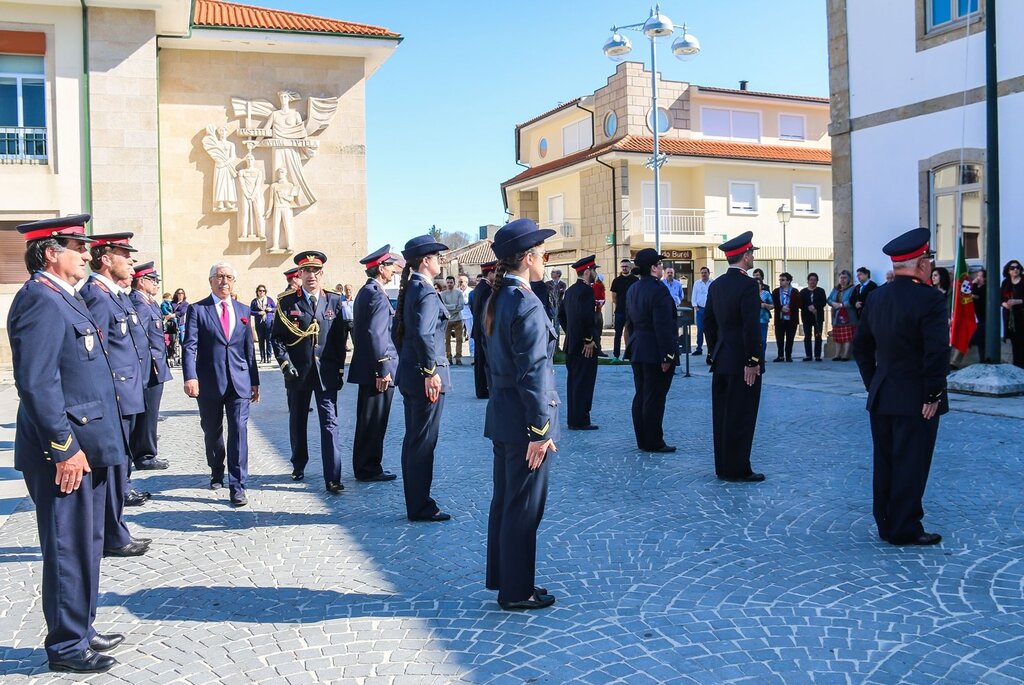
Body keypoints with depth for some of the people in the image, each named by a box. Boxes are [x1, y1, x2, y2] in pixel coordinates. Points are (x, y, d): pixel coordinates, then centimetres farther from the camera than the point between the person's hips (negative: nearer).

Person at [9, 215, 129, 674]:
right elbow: (37, 383, -23)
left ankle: (80, 631, 31)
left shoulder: (65, 298, 14)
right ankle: (66, 646, 15)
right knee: (69, 549, 1)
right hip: (65, 452, -10)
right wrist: (64, 448, -22)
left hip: (85, 445, 10)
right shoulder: (40, 300, -17)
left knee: (86, 545, 18)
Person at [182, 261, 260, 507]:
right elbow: (190, 346, -9)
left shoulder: (242, 311, 12)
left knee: (239, 431, -7)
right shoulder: (197, 309, 0)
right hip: (209, 382, -1)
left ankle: (237, 486, -5)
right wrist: (190, 377, -22)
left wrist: (255, 381, 13)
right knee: (212, 432, 13)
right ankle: (216, 473, 35)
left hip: (239, 382, 2)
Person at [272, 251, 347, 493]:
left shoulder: (334, 300, 4)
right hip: (297, 372, 0)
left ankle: (332, 478, -4)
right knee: (297, 421, 14)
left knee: (329, 423, -4)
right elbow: (277, 338, 2)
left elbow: (341, 337, 6)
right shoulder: (287, 302, 1)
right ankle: (299, 465, 34)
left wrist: (340, 369, 2)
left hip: (326, 372, 0)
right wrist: (286, 364, -10)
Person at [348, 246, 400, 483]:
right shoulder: (377, 294, -16)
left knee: (368, 421, 17)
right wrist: (383, 370, -22)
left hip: (365, 367, 10)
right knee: (374, 421, -1)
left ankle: (364, 467, 26)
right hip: (377, 369, -10)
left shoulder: (365, 292, 15)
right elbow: (376, 334, -23)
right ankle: (369, 469, 7)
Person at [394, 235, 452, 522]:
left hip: (408, 373, 10)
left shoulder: (409, 290, 13)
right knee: (424, 441, -2)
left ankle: (415, 502, 24)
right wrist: (431, 372, -22)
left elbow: (397, 330, 19)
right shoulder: (427, 293, -16)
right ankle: (420, 506, 7)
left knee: (413, 439, 15)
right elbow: (423, 334, -28)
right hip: (426, 376, -10)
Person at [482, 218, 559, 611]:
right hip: (523, 422, -9)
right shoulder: (527, 305, -20)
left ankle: (503, 579, 31)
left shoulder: (497, 300, 9)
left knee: (504, 501, 18)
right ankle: (517, 592, 16)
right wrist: (540, 429, -19)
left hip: (501, 417, 9)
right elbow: (533, 373, -22)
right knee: (524, 508, 3)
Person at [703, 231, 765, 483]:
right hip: (742, 363, -8)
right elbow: (750, 327, -21)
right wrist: (753, 362, -16)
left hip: (721, 361, 8)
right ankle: (737, 470, 5)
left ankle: (723, 467, 20)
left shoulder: (716, 285, 9)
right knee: (741, 418, -1)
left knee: (722, 415, 12)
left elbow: (708, 322, 13)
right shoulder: (747, 285, -15)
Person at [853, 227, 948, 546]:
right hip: (916, 401, -7)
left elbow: (861, 346, 12)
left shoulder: (877, 297, 6)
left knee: (885, 464, 14)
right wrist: (933, 395, -13)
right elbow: (938, 353, -23)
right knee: (911, 466, 3)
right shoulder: (929, 298, -16)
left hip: (881, 398, 7)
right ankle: (904, 529, 12)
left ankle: (886, 524, 25)